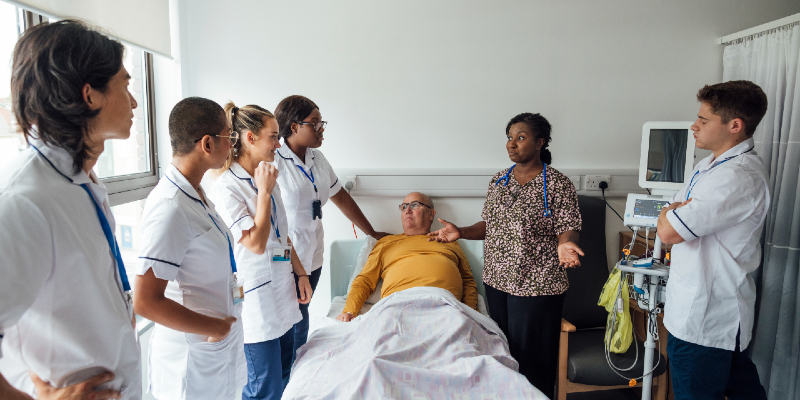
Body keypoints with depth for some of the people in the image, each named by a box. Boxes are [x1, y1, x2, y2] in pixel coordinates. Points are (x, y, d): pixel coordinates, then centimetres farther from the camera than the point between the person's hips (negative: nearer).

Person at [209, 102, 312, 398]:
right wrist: (264, 191, -17)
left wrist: (302, 274, 16)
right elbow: (256, 243, -23)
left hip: (283, 295, 8)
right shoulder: (226, 188, -16)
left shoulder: (268, 179, 9)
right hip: (256, 302, -8)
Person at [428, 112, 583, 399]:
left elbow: (567, 230, -12)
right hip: (497, 280, 6)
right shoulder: (499, 180, 8)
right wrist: (461, 232, -2)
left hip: (535, 286, -6)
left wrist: (565, 245, -34)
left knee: (531, 355, 6)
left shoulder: (558, 184, -9)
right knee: (502, 351, 18)